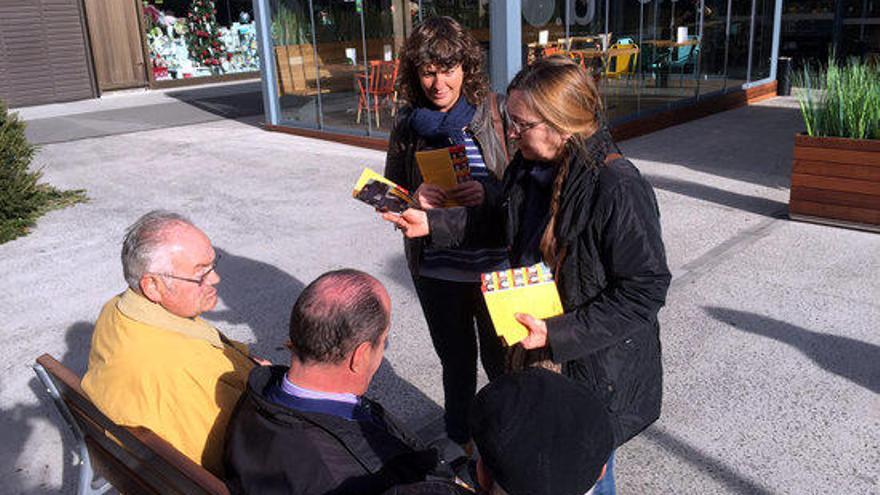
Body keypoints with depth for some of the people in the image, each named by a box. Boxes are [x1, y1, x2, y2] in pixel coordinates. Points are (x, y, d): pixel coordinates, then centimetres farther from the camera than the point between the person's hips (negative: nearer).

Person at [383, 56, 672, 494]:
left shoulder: (618, 188, -28)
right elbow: (500, 219, 17)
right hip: (537, 348, 7)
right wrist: (432, 224, 8)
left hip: (597, 369, -7)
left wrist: (558, 335, -26)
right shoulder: (527, 167, -3)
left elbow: (644, 291, -23)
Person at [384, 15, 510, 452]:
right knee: (455, 359, 21)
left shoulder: (491, 112, -8)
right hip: (435, 268, 3)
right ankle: (459, 440, 43)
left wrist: (486, 191, -26)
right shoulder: (407, 125, 0)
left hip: (494, 265, -3)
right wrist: (415, 199, -15)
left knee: (501, 361, 8)